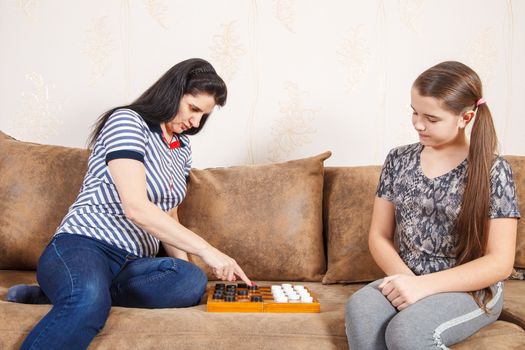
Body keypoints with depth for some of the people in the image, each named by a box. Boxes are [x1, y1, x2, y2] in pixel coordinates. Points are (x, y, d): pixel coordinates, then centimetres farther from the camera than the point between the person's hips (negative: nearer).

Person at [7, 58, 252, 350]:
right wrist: (207, 250, -19)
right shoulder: (127, 121, -6)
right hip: (83, 246, -7)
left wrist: (185, 265, 4)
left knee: (193, 281, -29)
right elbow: (136, 208, -18)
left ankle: (52, 293, -18)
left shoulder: (182, 147, 19)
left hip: (135, 263, 8)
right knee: (89, 301, -43)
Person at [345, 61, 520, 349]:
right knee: (359, 309, -30)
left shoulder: (492, 171, -8)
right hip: (408, 280, 3)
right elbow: (379, 235, 6)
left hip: (471, 289, -3)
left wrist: (424, 285, -20)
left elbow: (500, 262, -11)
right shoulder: (398, 160, 3)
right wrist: (405, 277, -14)